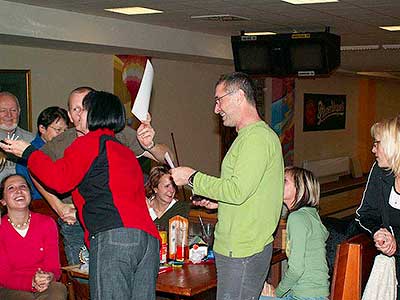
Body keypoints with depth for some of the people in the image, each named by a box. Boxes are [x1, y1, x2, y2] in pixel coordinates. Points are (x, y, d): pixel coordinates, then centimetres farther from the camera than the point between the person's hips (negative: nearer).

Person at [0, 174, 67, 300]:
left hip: (46, 289, 3)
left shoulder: (47, 223, 1)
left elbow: (53, 266, -1)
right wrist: (32, 283, -27)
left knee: (58, 289, -30)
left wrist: (49, 277, -27)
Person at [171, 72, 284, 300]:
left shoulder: (257, 137, -15)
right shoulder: (252, 135, 18)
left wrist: (192, 178, -13)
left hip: (242, 253, -10)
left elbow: (237, 190, -23)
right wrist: (220, 202, 15)